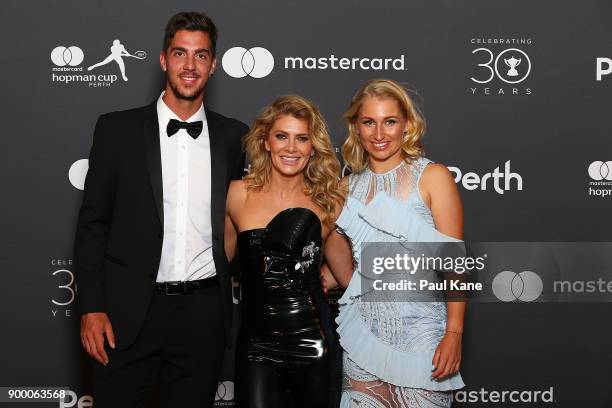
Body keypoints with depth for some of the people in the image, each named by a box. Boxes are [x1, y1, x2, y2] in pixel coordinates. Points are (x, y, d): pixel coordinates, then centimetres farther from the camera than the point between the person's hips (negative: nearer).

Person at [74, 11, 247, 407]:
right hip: (130, 313, -1)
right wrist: (92, 308, -5)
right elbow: (93, 222, 1)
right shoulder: (117, 129, 1)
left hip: (204, 314, 2)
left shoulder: (234, 137, 6)